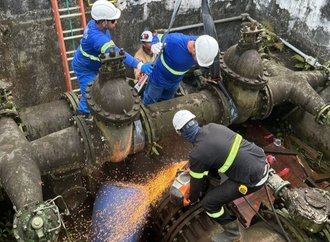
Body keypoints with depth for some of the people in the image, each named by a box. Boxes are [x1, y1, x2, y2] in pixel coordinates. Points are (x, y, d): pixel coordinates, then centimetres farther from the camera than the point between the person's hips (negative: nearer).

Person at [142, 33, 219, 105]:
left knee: (165, 100, 30)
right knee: (150, 100, 23)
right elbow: (158, 37, -21)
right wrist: (154, 45, -41)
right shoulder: (173, 41, -40)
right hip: (158, 78, -4)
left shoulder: (201, 44, -25)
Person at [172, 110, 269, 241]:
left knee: (208, 202, 0)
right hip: (261, 157, 8)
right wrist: (192, 164, 38)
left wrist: (192, 199, 22)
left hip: (254, 178, -8)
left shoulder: (197, 154, -18)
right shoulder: (212, 127, 2)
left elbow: (196, 181, 0)